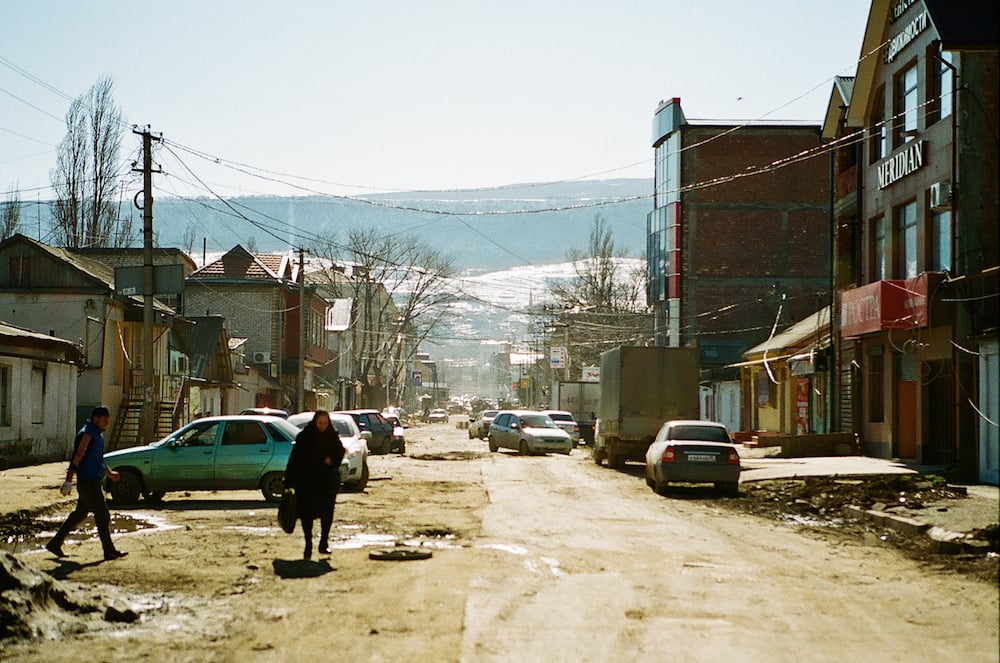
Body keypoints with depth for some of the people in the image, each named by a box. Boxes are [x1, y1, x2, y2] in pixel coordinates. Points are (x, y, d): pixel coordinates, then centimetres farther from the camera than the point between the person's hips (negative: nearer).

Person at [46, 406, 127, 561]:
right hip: (87, 482, -10)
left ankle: (55, 544, 20)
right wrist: (68, 481, -24)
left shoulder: (98, 434, 17)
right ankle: (109, 551, -2)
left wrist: (109, 473, 19)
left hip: (94, 482, 10)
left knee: (79, 514, 14)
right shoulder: (87, 435, -15)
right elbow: (77, 457, -20)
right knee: (103, 516, -6)